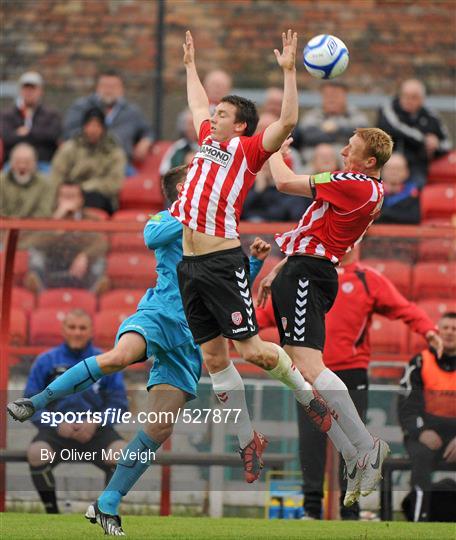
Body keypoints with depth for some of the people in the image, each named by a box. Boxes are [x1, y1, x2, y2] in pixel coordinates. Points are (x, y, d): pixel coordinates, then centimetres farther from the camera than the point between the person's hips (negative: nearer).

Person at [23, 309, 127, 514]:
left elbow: (119, 403, 7)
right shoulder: (46, 362, 7)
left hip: (95, 430, 0)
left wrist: (95, 424, -11)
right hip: (56, 429, 0)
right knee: (36, 453, -33)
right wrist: (57, 424, -11)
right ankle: (52, 513, -13)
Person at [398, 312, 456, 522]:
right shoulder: (420, 363, 5)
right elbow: (408, 405, -2)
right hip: (424, 432, -1)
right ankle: (421, 517, -40)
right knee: (422, 456, -36)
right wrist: (422, 432, -21)